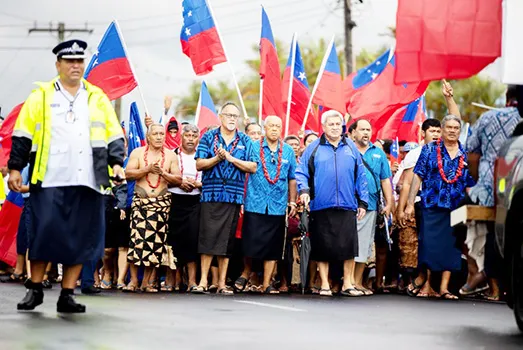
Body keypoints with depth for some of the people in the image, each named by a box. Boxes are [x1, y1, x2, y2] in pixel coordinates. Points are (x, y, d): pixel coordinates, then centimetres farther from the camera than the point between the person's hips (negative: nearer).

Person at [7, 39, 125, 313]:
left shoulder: (98, 98, 15)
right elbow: (22, 135, 6)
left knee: (80, 238, 1)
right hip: (49, 180, -2)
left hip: (86, 181, 2)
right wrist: (15, 168, 0)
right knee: (44, 232, -6)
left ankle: (67, 295, 7)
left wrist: (116, 163, 1)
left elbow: (114, 136, 15)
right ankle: (35, 289, 9)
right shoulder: (41, 96, 7)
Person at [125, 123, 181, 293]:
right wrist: (147, 169, -15)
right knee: (136, 239, -10)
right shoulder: (137, 153, 6)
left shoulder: (171, 155, 10)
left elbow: (178, 180, 5)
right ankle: (133, 280, -5)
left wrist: (163, 173, -11)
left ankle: (146, 281, 6)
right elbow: (128, 174, -5)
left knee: (155, 241, -2)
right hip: (140, 200, -1)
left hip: (161, 202, 1)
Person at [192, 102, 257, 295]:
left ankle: (222, 282, 7)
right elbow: (199, 164, 1)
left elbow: (253, 167, 1)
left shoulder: (245, 141, 11)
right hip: (211, 194, -1)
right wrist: (218, 158, -13)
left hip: (233, 196, 1)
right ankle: (203, 281, -6)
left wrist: (231, 158, -8)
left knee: (227, 240, 3)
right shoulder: (209, 137, 8)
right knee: (208, 237, -8)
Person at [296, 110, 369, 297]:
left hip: (347, 206, 1)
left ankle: (348, 283, 7)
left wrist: (363, 202, 9)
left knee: (348, 246, -3)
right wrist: (304, 190, -11)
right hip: (321, 206, -1)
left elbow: (360, 176, 14)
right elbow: (301, 172, 7)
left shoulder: (351, 148, 13)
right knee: (323, 247, 2)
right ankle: (325, 285, 10)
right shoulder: (314, 148, 8)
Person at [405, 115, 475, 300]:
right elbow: (418, 176, 1)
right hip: (431, 207, -2)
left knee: (451, 248, 1)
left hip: (456, 209, 2)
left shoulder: (466, 155, 9)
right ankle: (427, 285, 6)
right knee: (429, 246, -3)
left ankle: (444, 288, 6)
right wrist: (410, 203, -5)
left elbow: (470, 185, 11)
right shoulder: (429, 150, 4)